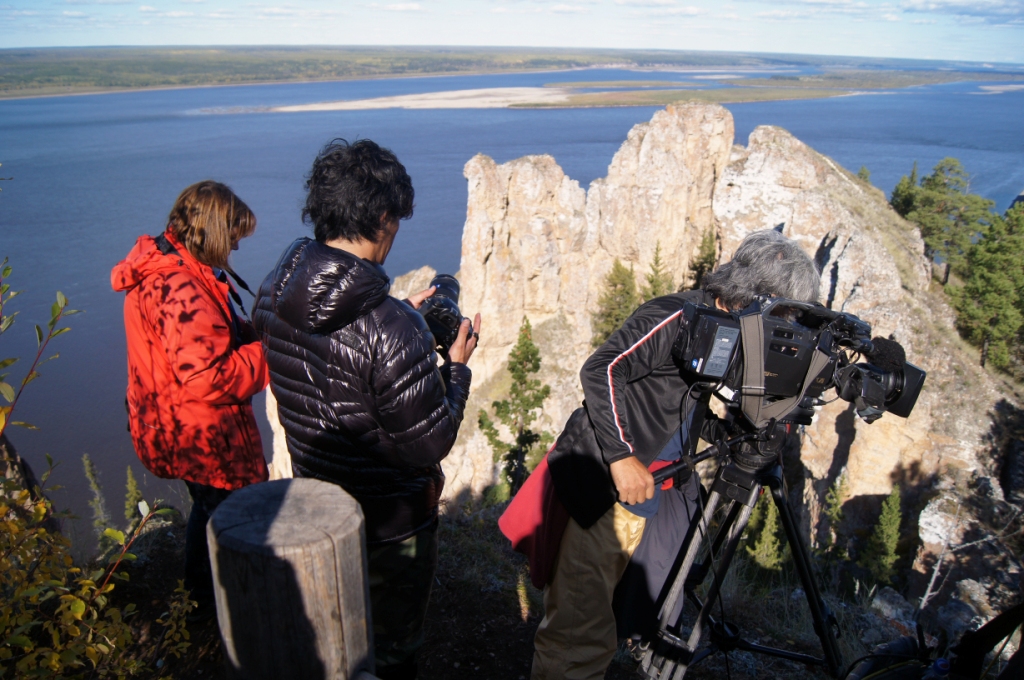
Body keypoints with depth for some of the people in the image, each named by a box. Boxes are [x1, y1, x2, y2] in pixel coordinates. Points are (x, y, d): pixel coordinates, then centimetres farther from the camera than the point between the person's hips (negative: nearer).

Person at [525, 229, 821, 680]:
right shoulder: (676, 317, -16)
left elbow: (712, 426, 14)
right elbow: (601, 371, -23)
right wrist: (621, 455, -26)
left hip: (658, 487, 8)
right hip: (604, 480, -8)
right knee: (581, 627, -4)